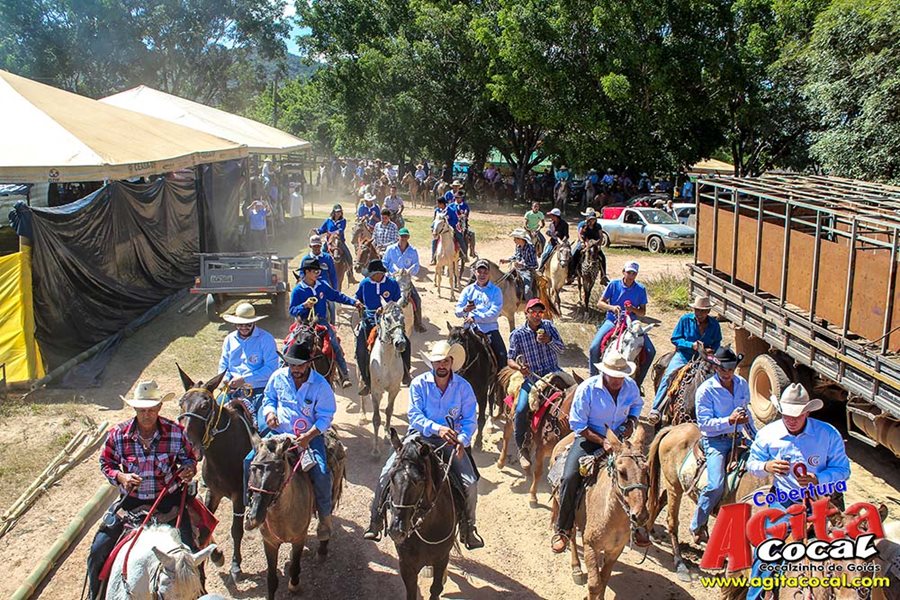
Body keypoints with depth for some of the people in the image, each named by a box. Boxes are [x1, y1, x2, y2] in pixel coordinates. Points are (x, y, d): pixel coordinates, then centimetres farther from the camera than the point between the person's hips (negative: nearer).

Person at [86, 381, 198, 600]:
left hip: (168, 499, -1)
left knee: (191, 553, -12)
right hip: (131, 499, 2)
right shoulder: (118, 434, -10)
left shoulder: (176, 432, -12)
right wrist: (121, 477, -15)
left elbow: (189, 458, 4)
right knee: (98, 551, -2)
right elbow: (106, 464, 5)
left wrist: (188, 469, -19)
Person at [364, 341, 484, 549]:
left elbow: (469, 420, -1)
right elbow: (415, 415, -14)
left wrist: (462, 440, -21)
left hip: (450, 440, 0)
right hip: (420, 435, 0)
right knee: (387, 474, -14)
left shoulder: (463, 387, -2)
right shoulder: (419, 384, -5)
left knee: (470, 482, -16)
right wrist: (437, 428, -31)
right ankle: (376, 521, 7)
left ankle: (468, 529, 9)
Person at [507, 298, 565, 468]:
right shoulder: (518, 334, -3)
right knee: (521, 409, -22)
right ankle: (522, 449, -3)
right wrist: (519, 367, -24)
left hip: (553, 372, 3)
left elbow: (562, 349, 3)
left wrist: (549, 340, -17)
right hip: (532, 377, -2)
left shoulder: (549, 326, 5)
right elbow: (510, 360, -2)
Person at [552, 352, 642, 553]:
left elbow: (636, 405, 18)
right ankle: (563, 529, -5)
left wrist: (631, 423, -4)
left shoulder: (630, 386, -6)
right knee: (570, 478, -23)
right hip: (590, 437, -4)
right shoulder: (587, 389, -18)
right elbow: (578, 425, -14)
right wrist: (602, 441, -25)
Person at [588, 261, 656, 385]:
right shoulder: (614, 284, -3)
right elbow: (600, 303, -1)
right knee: (594, 348, -21)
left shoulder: (641, 289, 0)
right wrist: (612, 308, -22)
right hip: (612, 320, -1)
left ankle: (637, 382, 5)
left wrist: (633, 310, -19)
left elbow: (643, 312, 4)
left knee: (650, 351, -12)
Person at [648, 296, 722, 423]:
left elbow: (717, 343, 15)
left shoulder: (714, 325, 2)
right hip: (683, 355, -3)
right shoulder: (685, 319, -3)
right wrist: (691, 345, -18)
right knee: (668, 375, -23)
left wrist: (711, 350, -9)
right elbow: (675, 339, -2)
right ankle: (655, 409, -25)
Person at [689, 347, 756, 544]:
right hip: (714, 441, -7)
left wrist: (755, 437, 16)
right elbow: (704, 423, -16)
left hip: (737, 438, 7)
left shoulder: (742, 384, 6)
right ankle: (697, 526, -4)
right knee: (716, 485, -22)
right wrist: (729, 420, -25)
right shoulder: (706, 390, -12)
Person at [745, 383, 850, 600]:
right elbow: (752, 464, 4)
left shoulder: (828, 434, -8)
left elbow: (843, 470, -4)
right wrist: (766, 466, -19)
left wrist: (818, 479, -23)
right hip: (784, 500, 0)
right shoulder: (768, 434, -5)